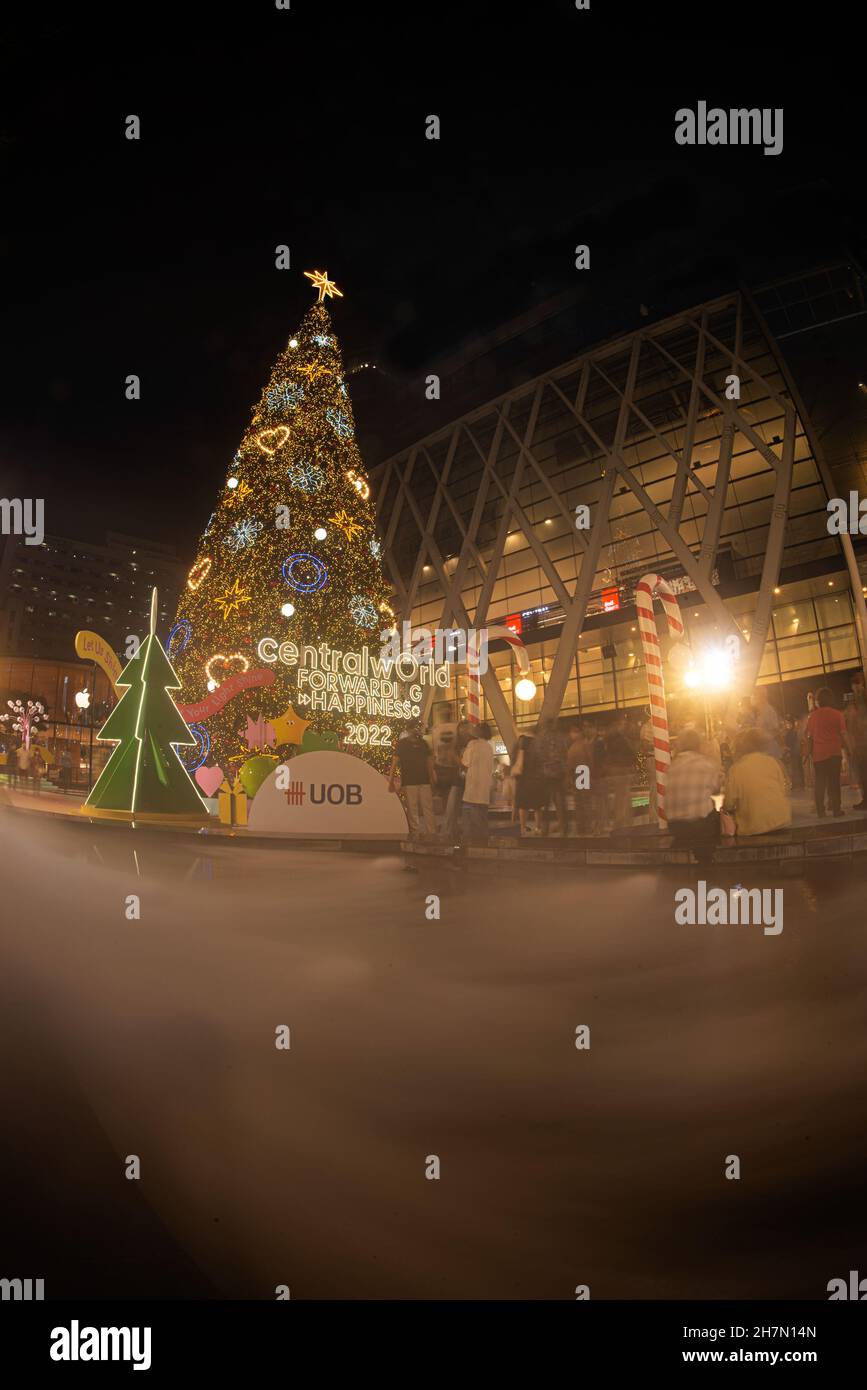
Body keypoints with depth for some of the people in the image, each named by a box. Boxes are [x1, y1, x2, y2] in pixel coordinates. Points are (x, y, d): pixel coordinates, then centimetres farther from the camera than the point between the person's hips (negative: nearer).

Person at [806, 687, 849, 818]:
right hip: (834, 753, -2)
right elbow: (843, 735, -5)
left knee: (820, 783, 7)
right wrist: (848, 749, 5)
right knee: (834, 781, 3)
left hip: (818, 754, 2)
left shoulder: (813, 716, 4)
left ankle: (820, 810, 7)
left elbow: (809, 736, 6)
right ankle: (836, 809, 1)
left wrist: (810, 752, 14)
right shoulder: (836, 714, -4)